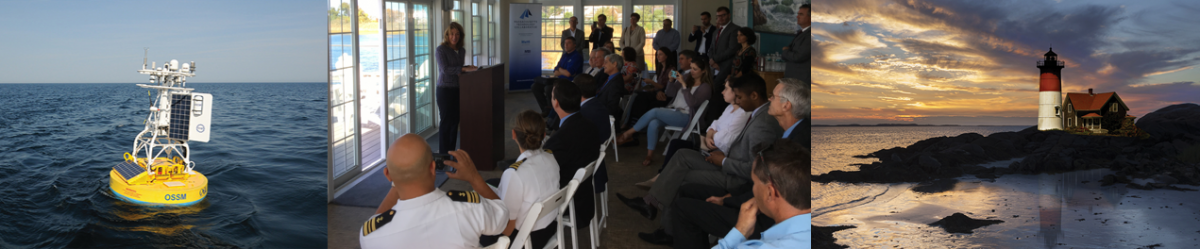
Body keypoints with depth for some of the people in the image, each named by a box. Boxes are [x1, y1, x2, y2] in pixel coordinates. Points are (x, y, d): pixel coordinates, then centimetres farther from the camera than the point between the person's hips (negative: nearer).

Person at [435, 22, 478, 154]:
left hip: (458, 89, 6)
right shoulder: (441, 49, -8)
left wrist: (469, 68, -3)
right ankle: (443, 153, 5)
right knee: (446, 122, -2)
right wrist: (463, 69, -24)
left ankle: (451, 151, 17)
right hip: (445, 89, -6)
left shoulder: (462, 51, 11)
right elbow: (445, 69, -18)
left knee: (455, 121, 8)